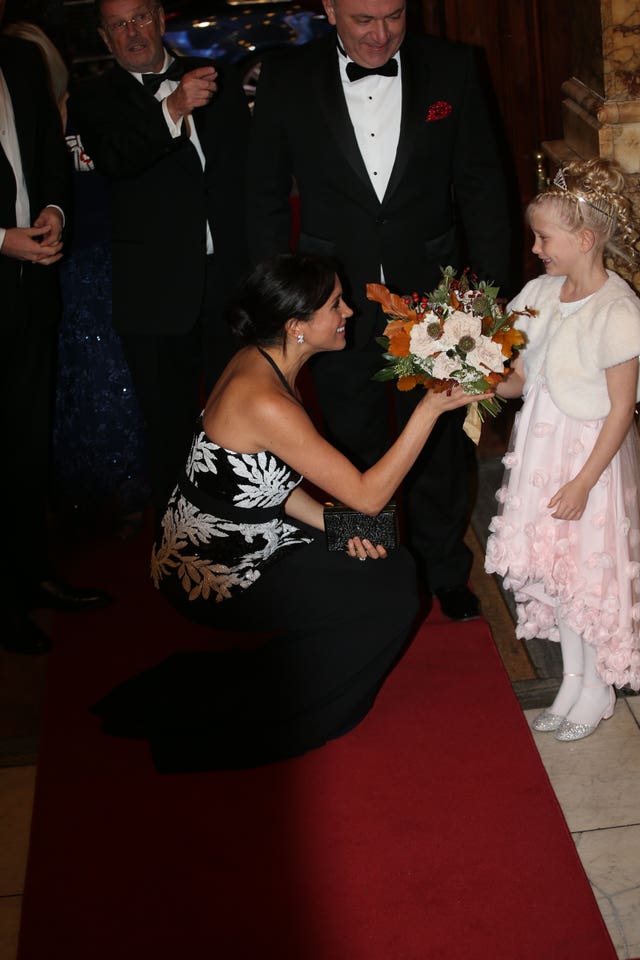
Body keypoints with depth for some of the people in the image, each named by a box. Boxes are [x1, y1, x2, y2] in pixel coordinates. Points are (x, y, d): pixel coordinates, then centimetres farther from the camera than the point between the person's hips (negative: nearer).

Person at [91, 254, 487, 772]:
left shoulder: (262, 361, -1)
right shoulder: (265, 402, -31)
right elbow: (368, 495, -25)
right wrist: (431, 408, -24)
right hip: (213, 574, -9)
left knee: (393, 568, 8)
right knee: (389, 600, -3)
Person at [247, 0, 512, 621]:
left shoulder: (451, 68, -5)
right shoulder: (287, 80, -7)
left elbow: (481, 185, -1)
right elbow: (266, 200, 0)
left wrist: (489, 288, -5)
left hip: (433, 295, 0)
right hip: (338, 306, 0)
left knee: (441, 445, 16)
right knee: (356, 453, 17)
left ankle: (443, 569, 38)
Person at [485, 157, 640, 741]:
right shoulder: (540, 293, 1)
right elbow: (522, 378, 8)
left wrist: (584, 482, -17)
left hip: (590, 453, -7)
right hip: (540, 446, 7)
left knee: (590, 568, 4)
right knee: (553, 563, 14)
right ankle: (573, 676, 30)